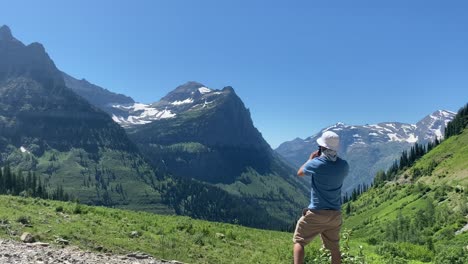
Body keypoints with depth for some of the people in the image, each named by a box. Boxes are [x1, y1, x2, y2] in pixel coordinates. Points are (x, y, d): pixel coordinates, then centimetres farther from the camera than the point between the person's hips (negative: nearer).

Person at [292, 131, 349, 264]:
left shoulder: (316, 163, -16)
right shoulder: (343, 165, -4)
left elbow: (299, 172, 4)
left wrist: (311, 158, 17)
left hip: (317, 213, -4)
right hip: (335, 214, 4)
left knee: (298, 241, 10)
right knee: (334, 248, 16)